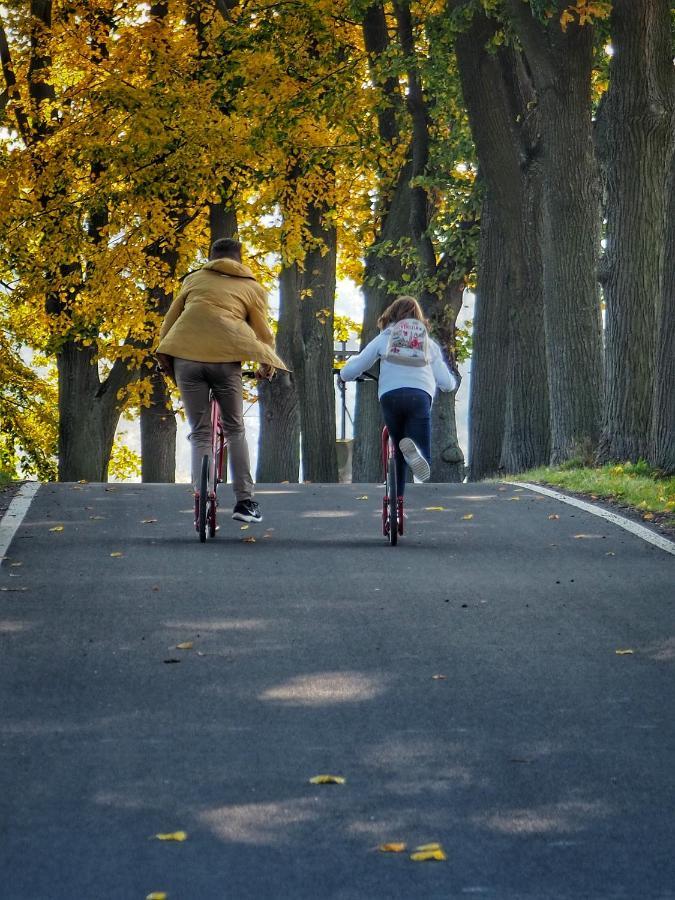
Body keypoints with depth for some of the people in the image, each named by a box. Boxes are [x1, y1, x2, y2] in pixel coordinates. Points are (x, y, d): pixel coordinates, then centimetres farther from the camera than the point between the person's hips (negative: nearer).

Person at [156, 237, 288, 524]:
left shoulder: (194, 279, 23)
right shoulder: (252, 288, 17)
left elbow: (170, 319, 19)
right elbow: (262, 331, 15)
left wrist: (164, 354, 21)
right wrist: (266, 365, 28)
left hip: (185, 356, 1)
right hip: (225, 358, -1)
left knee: (200, 433, 8)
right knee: (235, 430, 13)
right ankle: (244, 501, 9)